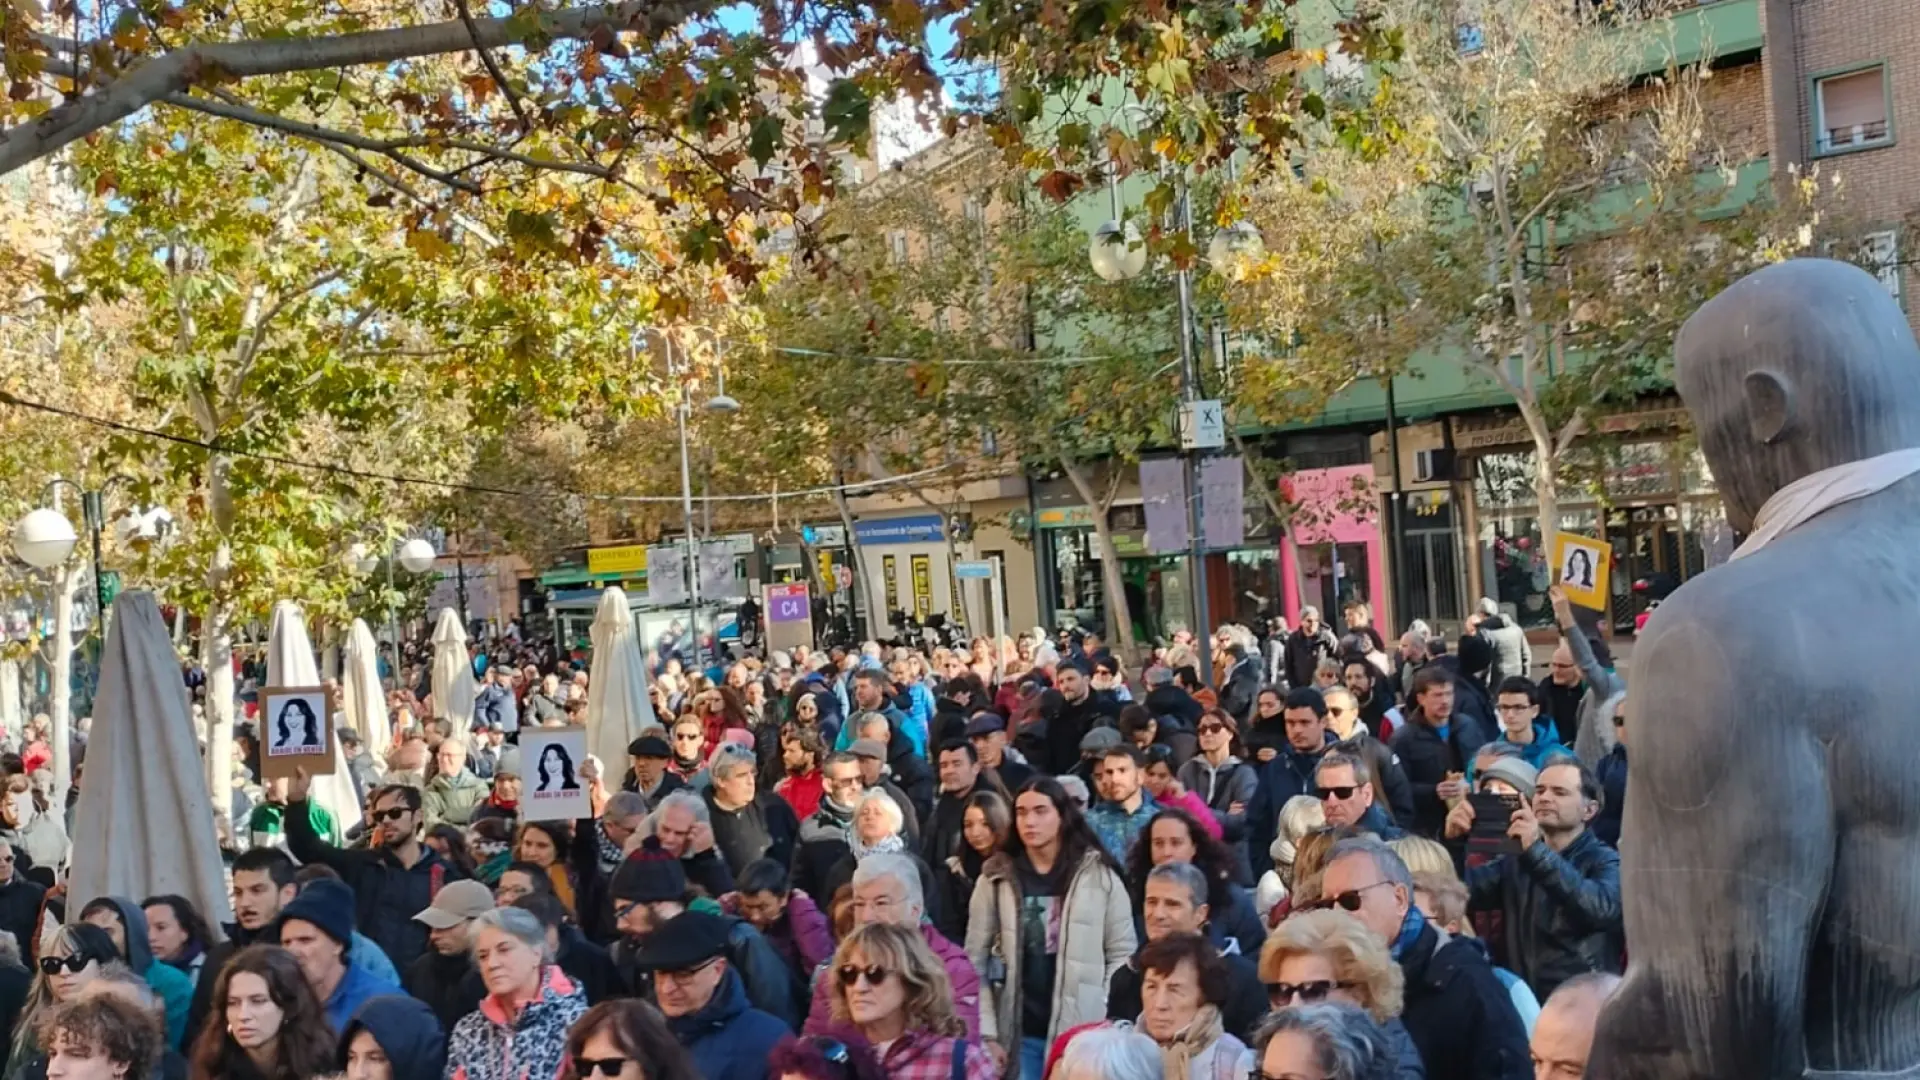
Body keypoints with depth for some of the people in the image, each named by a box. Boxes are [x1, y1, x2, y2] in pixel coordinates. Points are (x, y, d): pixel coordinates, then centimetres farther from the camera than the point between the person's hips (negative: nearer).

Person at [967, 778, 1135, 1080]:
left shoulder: (1100, 876, 1)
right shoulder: (996, 878, 4)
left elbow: (1122, 955, 2)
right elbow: (975, 961, 2)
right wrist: (986, 1034, -5)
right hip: (1017, 1034, 1)